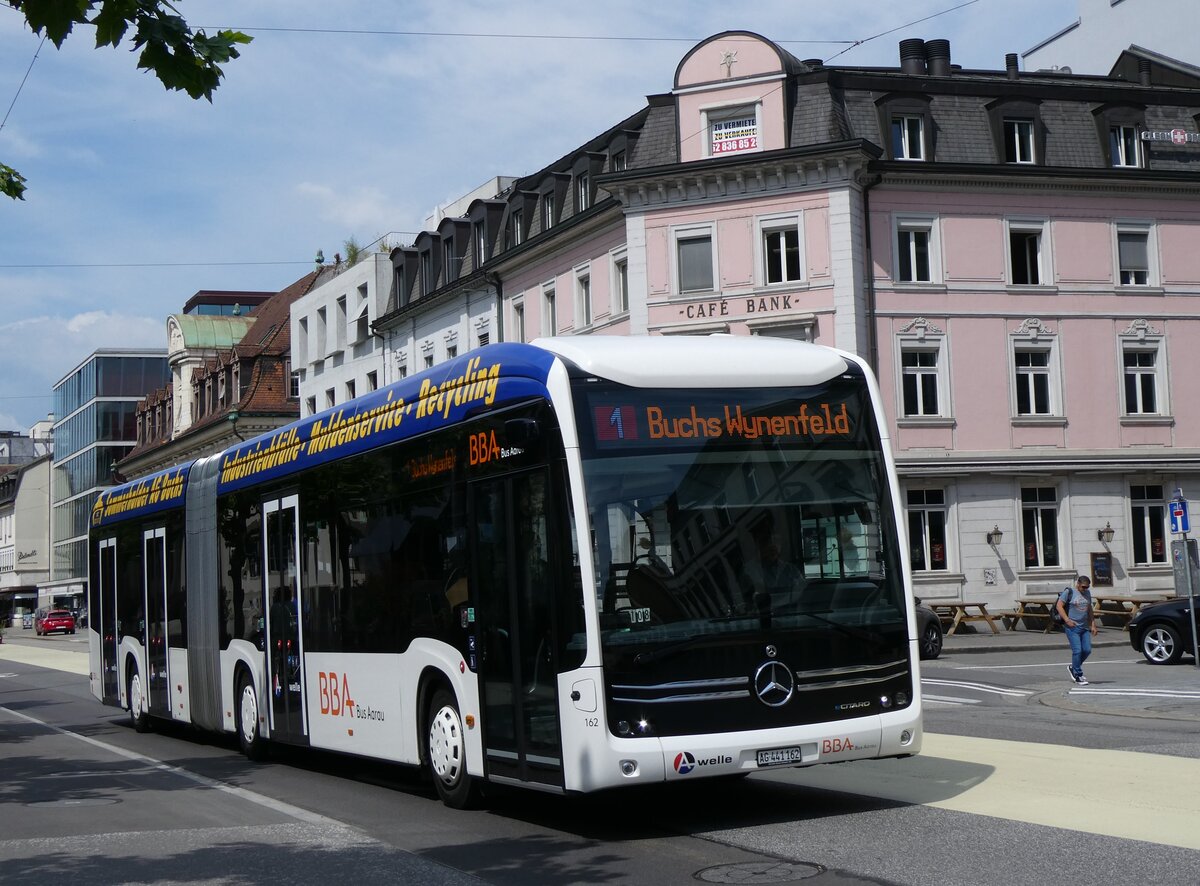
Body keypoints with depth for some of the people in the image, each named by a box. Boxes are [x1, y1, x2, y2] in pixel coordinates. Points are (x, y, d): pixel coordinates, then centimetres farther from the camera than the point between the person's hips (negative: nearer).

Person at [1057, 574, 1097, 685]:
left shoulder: (1087, 593, 15)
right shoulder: (1069, 592, -5)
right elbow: (1059, 606, -8)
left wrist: (1093, 625, 16)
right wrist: (1067, 620, -16)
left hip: (1084, 627, 6)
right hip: (1072, 627, -6)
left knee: (1087, 650, 0)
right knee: (1077, 650, -11)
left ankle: (1073, 667, 23)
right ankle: (1078, 676, -2)